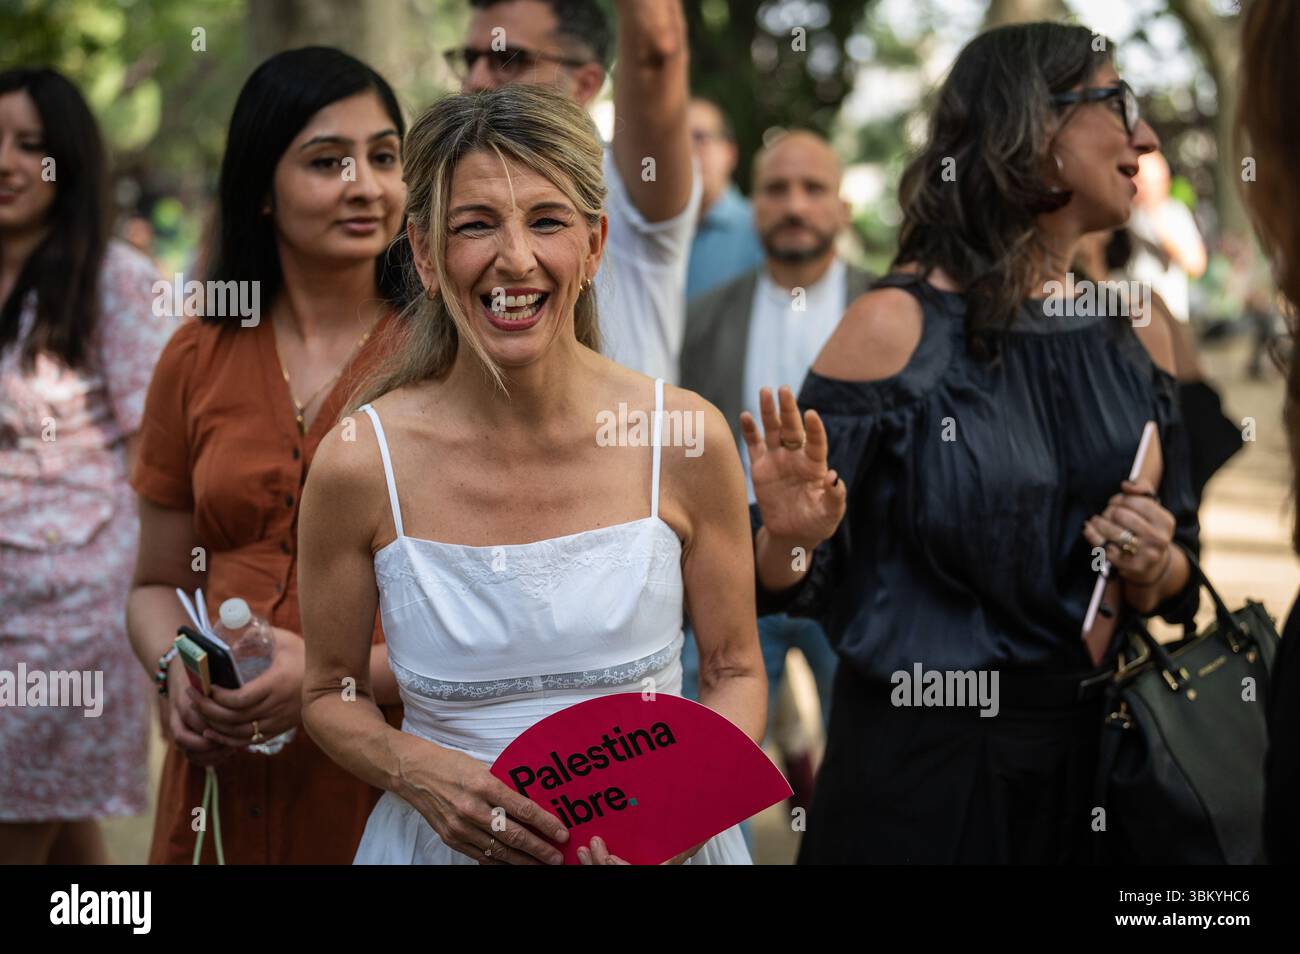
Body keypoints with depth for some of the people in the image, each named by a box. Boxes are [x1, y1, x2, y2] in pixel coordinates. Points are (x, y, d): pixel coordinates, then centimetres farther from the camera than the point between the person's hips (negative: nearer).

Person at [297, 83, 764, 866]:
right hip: (444, 842, 0)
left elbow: (736, 674, -1)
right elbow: (331, 694, -1)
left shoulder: (685, 440, -13)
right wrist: (417, 773, -18)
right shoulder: (360, 463, -14)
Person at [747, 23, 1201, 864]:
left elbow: (1175, 591, 12)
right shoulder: (896, 327, -13)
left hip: (1093, 758, 5)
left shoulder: (1136, 338, 4)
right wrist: (787, 537, -30)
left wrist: (1154, 568, -9)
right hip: (922, 764, -5)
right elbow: (794, 586, -9)